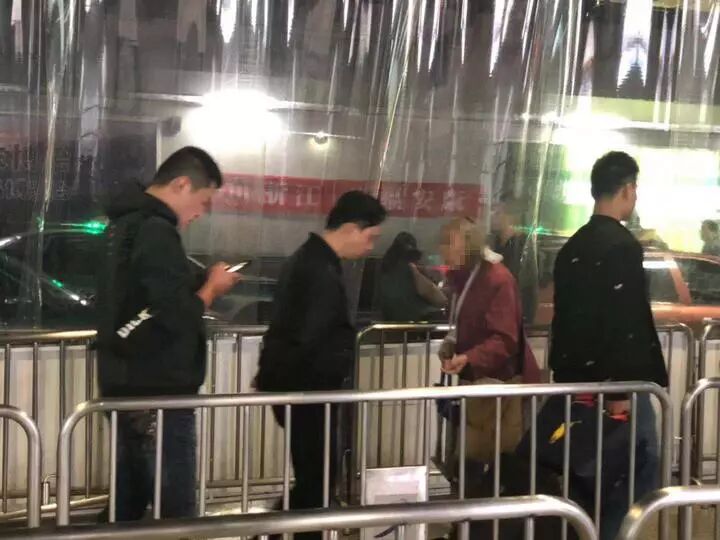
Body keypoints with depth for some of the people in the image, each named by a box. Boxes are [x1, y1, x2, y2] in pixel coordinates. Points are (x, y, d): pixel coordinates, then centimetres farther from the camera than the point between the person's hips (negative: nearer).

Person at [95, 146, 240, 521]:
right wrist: (211, 287, -6)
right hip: (158, 392, -10)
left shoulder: (124, 224, 12)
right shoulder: (156, 231, -19)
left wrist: (198, 285, 6)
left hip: (125, 386, 10)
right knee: (175, 512, -4)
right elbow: (179, 317, -23)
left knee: (128, 503, 16)